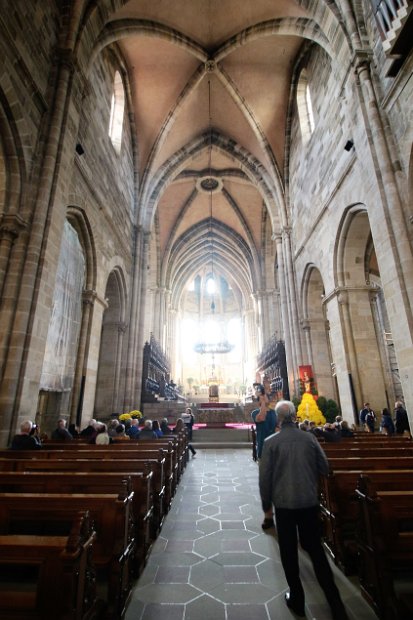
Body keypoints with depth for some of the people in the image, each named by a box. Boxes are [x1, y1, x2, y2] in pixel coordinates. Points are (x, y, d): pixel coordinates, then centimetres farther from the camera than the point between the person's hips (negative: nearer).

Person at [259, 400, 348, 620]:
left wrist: (266, 503, 4)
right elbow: (324, 468, 0)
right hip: (309, 501, 3)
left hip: (283, 503, -2)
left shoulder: (271, 442, -14)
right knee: (315, 549, 19)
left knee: (289, 552, 16)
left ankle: (297, 600, 29)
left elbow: (264, 476, -10)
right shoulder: (310, 438, -8)